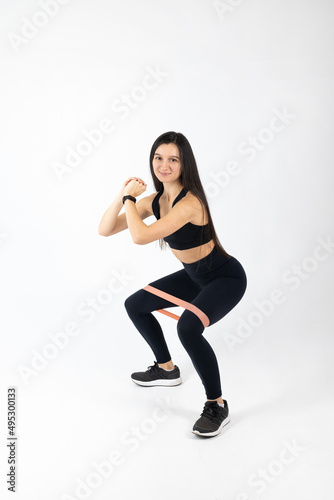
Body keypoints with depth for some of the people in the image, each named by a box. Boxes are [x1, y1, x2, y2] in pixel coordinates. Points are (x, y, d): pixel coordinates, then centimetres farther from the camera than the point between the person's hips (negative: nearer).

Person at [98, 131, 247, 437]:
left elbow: (140, 236, -39)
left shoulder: (190, 203, -30)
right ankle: (167, 369, 32)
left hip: (226, 277, -9)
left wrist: (130, 198, -24)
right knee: (135, 305, 14)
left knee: (188, 328, -34)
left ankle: (217, 405, -11)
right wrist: (122, 196, -19)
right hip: (194, 275, 9)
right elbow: (105, 230, -5)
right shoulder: (155, 201, -4)